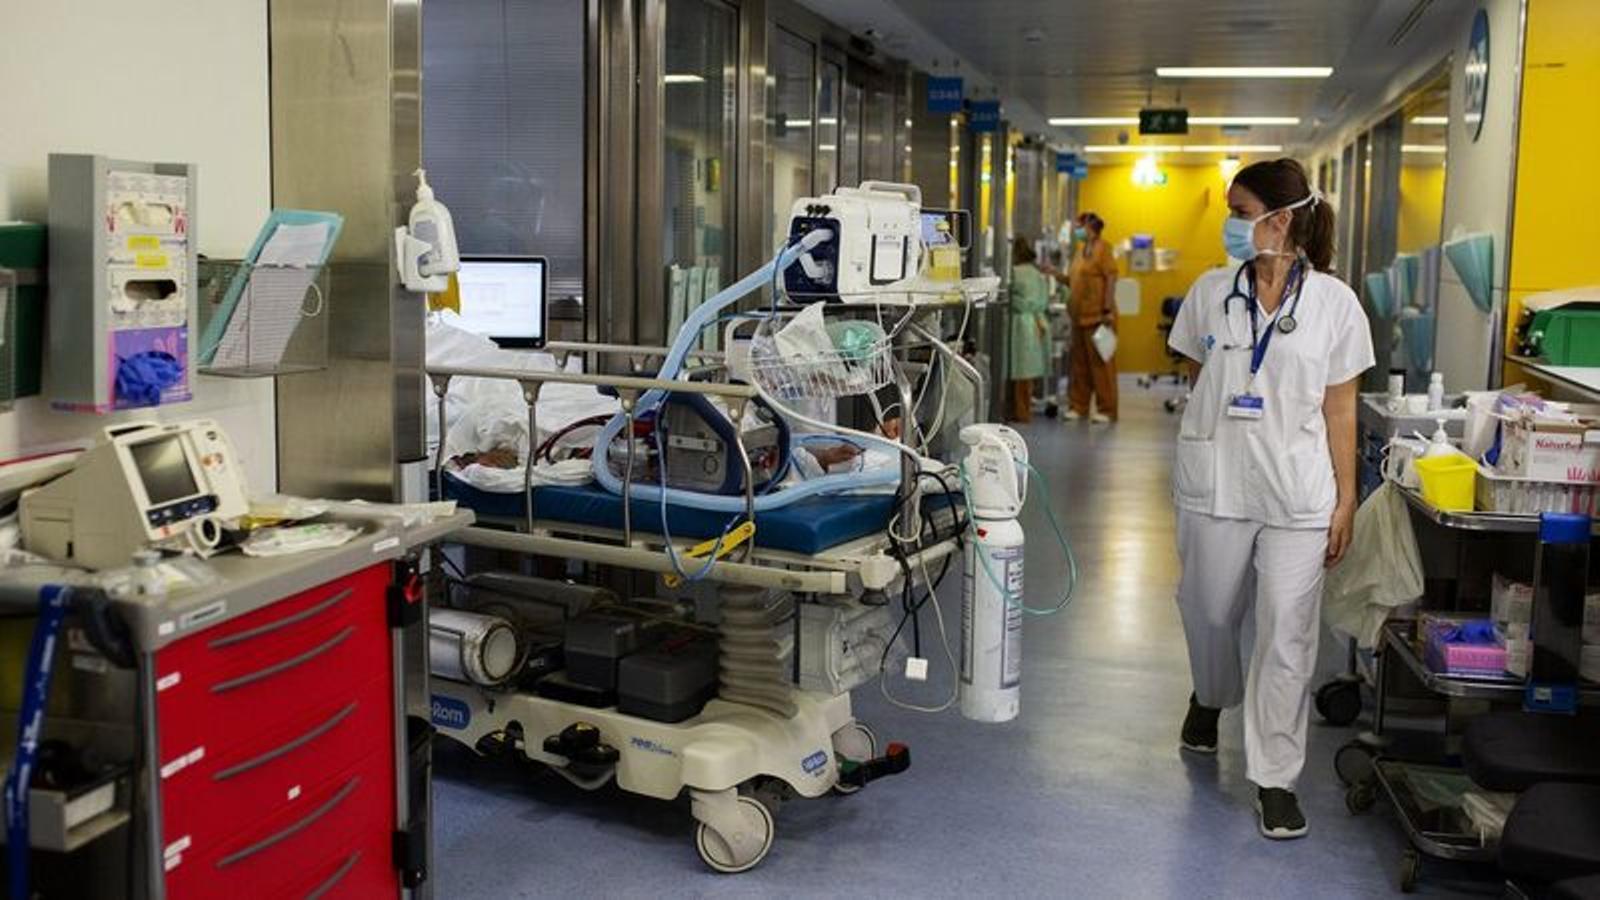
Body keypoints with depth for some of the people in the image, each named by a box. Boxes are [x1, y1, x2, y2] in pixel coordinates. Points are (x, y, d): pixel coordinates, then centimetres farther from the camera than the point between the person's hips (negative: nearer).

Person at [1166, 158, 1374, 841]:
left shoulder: (1334, 303, -2)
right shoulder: (1211, 293, 2)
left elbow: (1339, 410, 1)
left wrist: (1346, 500, 1)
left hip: (1298, 493, -2)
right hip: (1215, 482, 2)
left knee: (1287, 636, 0)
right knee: (1208, 611, 16)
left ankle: (1275, 778, 14)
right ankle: (1210, 696, 49)